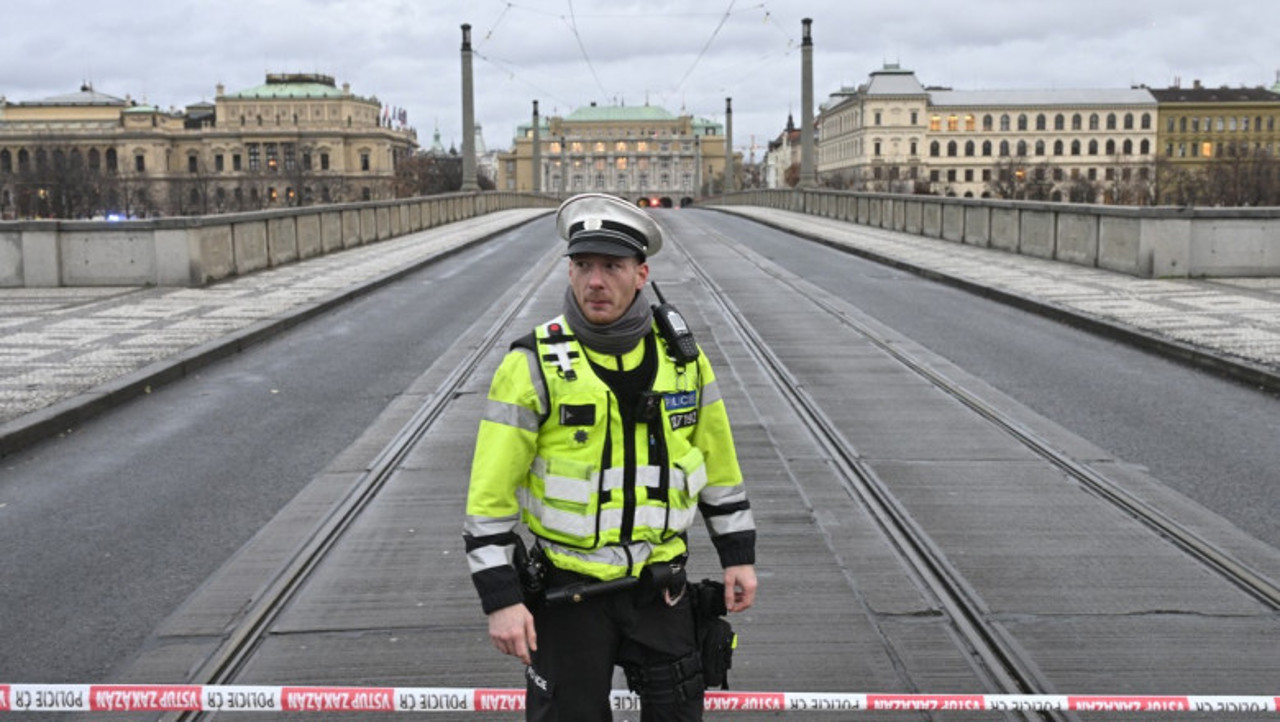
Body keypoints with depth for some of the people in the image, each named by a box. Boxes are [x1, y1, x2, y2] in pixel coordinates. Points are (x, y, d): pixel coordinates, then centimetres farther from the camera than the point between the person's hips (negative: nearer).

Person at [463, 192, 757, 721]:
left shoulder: (682, 359, 0)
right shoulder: (534, 365, -13)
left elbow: (719, 461, 11)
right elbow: (490, 492, -12)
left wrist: (738, 555, 10)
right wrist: (500, 598, -16)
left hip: (660, 589, 3)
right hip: (566, 592, -3)